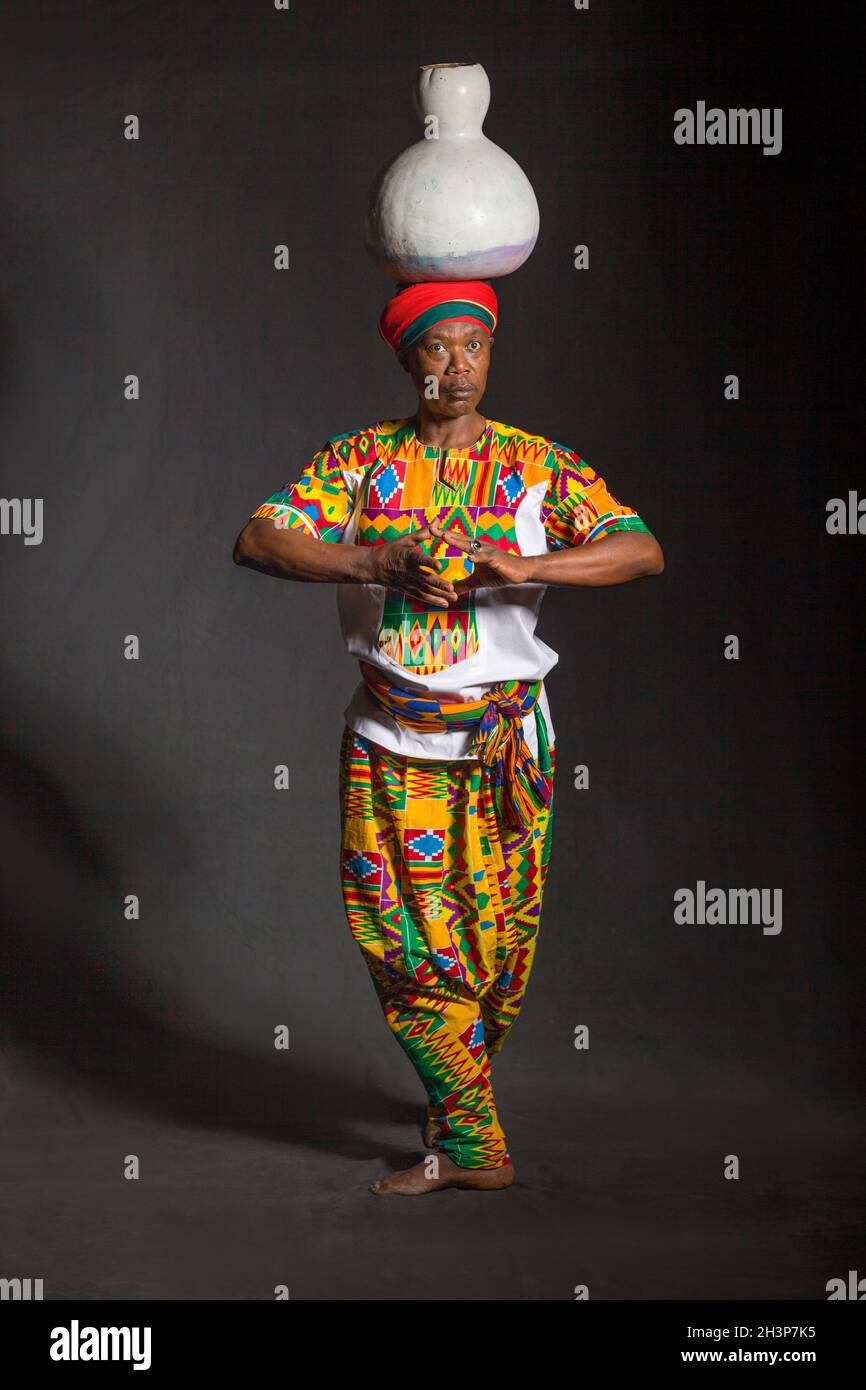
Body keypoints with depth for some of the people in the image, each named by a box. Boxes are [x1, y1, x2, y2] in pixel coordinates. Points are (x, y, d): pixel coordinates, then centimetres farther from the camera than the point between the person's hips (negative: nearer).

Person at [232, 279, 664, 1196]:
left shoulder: (538, 466, 1)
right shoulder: (364, 459, 4)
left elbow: (643, 550, -10)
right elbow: (256, 540, -5)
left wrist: (522, 567, -25)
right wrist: (369, 562, -20)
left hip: (502, 738, 0)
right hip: (389, 742, 1)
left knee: (499, 939, 3)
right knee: (401, 941, -2)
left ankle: (460, 1107, 31)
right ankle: (471, 1144, 10)